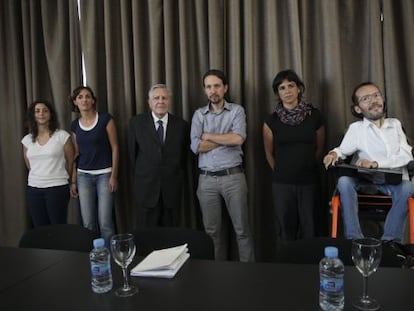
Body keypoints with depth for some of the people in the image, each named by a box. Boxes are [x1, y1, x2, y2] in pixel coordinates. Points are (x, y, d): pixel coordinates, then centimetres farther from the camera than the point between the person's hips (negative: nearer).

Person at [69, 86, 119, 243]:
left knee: (105, 222, -5)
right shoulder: (75, 125, 8)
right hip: (83, 176, 4)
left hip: (104, 174, -4)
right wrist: (73, 181, 12)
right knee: (88, 223, 6)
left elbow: (114, 148, -4)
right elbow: (76, 154, 13)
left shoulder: (105, 119, -5)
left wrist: (114, 176, -9)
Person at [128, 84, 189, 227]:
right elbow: (133, 152, 6)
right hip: (146, 188, -1)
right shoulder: (136, 122, -1)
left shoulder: (181, 125, 1)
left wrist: (177, 176, 10)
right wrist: (142, 173, 8)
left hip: (173, 189, 1)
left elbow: (184, 155, 10)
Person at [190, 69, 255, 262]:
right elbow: (196, 147, -6)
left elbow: (238, 138, -16)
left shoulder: (236, 110, 2)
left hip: (233, 176, -2)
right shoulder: (199, 114, 8)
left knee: (242, 229, 3)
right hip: (207, 179, 2)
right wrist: (226, 139, -7)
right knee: (211, 230, 10)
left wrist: (208, 136, -6)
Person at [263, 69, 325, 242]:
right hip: (282, 184, 0)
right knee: (286, 230, 9)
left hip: (309, 182, 1)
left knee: (308, 230, 6)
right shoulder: (271, 121, -1)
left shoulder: (314, 116, 1)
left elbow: (319, 148, 12)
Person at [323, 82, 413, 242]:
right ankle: (354, 239, -23)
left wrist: (377, 163, -19)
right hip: (364, 177, 0)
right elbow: (343, 151, 1)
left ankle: (390, 241, -19)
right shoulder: (356, 128, 2)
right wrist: (334, 154, -25)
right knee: (344, 181, -30)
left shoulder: (395, 124, 6)